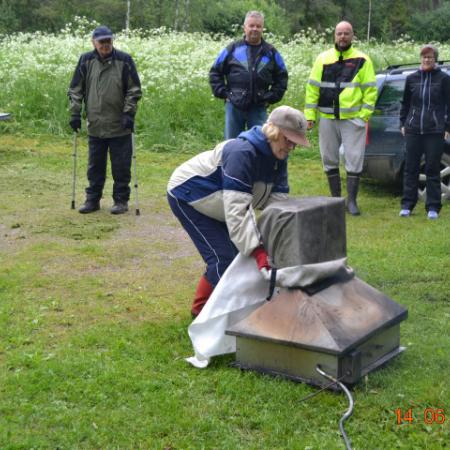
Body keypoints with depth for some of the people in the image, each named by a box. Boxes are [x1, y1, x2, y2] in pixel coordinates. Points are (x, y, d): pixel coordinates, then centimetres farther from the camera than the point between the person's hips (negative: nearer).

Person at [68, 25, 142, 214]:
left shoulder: (124, 60, -6)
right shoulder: (86, 61, 1)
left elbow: (134, 90, -4)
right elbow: (75, 89, 7)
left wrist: (129, 113, -11)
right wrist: (75, 113, 1)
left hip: (120, 127, -3)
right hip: (95, 126, 3)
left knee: (121, 167, 5)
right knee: (95, 166, 12)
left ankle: (121, 200, 17)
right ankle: (92, 199, 23)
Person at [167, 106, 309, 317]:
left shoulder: (277, 158, -8)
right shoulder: (242, 152, -36)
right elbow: (237, 209, -42)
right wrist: (257, 251, -47)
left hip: (215, 203, 9)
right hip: (186, 196, -9)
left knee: (239, 250, 8)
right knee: (224, 256, -15)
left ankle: (201, 306, 22)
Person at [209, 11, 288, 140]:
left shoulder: (271, 52, 7)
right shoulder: (233, 49, 3)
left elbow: (282, 77, 14)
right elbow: (215, 72, 10)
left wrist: (271, 97, 4)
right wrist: (223, 92, 1)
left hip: (259, 109, 1)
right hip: (234, 106, 0)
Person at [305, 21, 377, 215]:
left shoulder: (362, 60, 2)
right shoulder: (323, 58, 8)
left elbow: (370, 89, 1)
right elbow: (312, 88, 8)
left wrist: (364, 115, -7)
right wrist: (310, 115, 2)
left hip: (353, 119, -2)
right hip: (327, 119, 3)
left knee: (354, 161, -3)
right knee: (329, 160, 8)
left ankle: (351, 200, 7)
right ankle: (336, 198, 21)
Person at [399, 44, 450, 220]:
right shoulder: (412, 78, 9)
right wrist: (403, 123, 12)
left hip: (435, 131, -3)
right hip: (413, 130, 3)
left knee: (433, 169, 2)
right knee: (410, 168, 5)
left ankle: (433, 207, 9)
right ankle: (407, 205, 13)